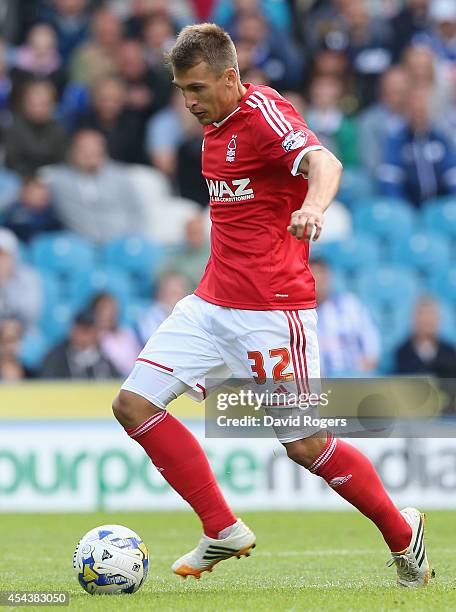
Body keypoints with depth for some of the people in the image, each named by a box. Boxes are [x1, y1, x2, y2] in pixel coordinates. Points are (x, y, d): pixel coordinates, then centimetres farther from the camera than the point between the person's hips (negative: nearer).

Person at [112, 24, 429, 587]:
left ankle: (402, 534, 16)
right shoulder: (216, 124, 13)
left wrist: (313, 206, -55)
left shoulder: (263, 113, -15)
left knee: (306, 445, -6)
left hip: (271, 309, -9)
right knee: (134, 404, -2)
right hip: (212, 302, 9)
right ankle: (224, 531, 4)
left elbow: (324, 162, -33)